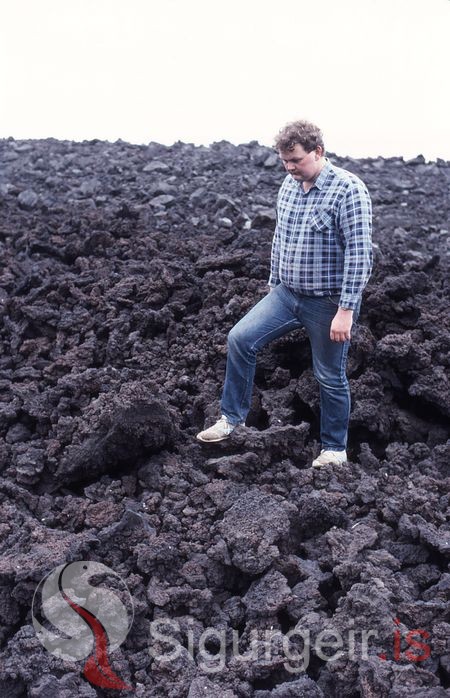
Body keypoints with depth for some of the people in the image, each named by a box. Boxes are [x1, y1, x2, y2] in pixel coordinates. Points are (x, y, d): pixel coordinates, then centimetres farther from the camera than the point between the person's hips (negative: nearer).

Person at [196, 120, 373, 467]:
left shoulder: (348, 189, -17)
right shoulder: (289, 186, 5)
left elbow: (359, 252, -20)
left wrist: (346, 310, -23)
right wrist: (274, 286, 18)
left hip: (328, 303, -6)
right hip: (287, 294, 6)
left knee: (330, 377, 6)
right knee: (240, 338, -4)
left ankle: (335, 449, 25)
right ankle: (233, 416, 13)